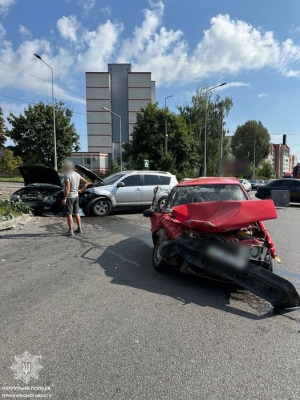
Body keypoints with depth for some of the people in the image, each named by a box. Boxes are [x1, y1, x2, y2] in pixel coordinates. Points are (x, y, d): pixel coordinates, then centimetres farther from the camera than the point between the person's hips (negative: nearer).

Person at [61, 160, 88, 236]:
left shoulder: (67, 175, -16)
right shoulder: (77, 174, 10)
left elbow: (67, 188, -24)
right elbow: (86, 183, 13)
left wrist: (64, 198, -23)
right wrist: (81, 190, 11)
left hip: (69, 197, -8)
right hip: (76, 196, 8)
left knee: (69, 214, -3)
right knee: (76, 213, 15)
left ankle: (70, 231, -2)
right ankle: (79, 229, 21)